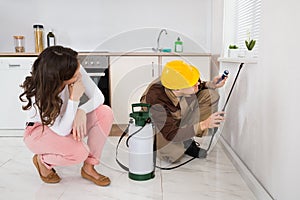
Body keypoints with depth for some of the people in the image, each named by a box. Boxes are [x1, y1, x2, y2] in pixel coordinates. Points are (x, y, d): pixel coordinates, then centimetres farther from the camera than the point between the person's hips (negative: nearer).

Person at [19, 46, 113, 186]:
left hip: (66, 122, 5)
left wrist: (82, 111, -38)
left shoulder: (76, 69, -24)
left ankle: (88, 168, -7)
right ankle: (42, 161, 2)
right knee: (79, 151, -33)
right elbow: (62, 130, -33)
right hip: (40, 132, -5)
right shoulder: (38, 94, -34)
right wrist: (74, 99, -41)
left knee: (105, 113, -21)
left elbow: (98, 97, -17)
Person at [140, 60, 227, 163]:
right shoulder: (156, 103, -42)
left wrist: (211, 85, -20)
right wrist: (204, 124, -41)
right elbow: (172, 135, -36)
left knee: (210, 94, -11)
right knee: (172, 156, -34)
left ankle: (186, 141, -4)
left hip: (179, 119, 6)